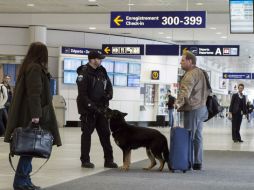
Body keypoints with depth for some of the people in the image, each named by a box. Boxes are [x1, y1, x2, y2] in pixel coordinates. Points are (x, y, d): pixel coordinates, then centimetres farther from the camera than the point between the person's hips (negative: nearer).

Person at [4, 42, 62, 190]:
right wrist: (35, 114, -24)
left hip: (26, 115, 10)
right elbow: (34, 93, -20)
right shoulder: (35, 68, -12)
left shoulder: (29, 67, 18)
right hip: (31, 116, -10)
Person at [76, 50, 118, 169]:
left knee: (105, 134, 8)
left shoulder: (101, 71, 8)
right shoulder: (84, 74, -14)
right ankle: (85, 161, 10)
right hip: (88, 110, -7)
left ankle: (108, 160, 14)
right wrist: (92, 107, -23)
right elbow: (82, 94, -19)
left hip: (101, 109, 7)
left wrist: (109, 95, -4)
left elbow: (109, 85, 17)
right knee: (87, 134, 2)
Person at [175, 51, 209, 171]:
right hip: (201, 108, 10)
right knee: (197, 136, 14)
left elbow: (185, 92, -32)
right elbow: (207, 90, 26)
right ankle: (198, 163, 18)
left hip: (192, 109, -10)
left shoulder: (191, 74, -16)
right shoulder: (200, 72, 17)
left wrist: (178, 103, -42)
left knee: (189, 137, -7)